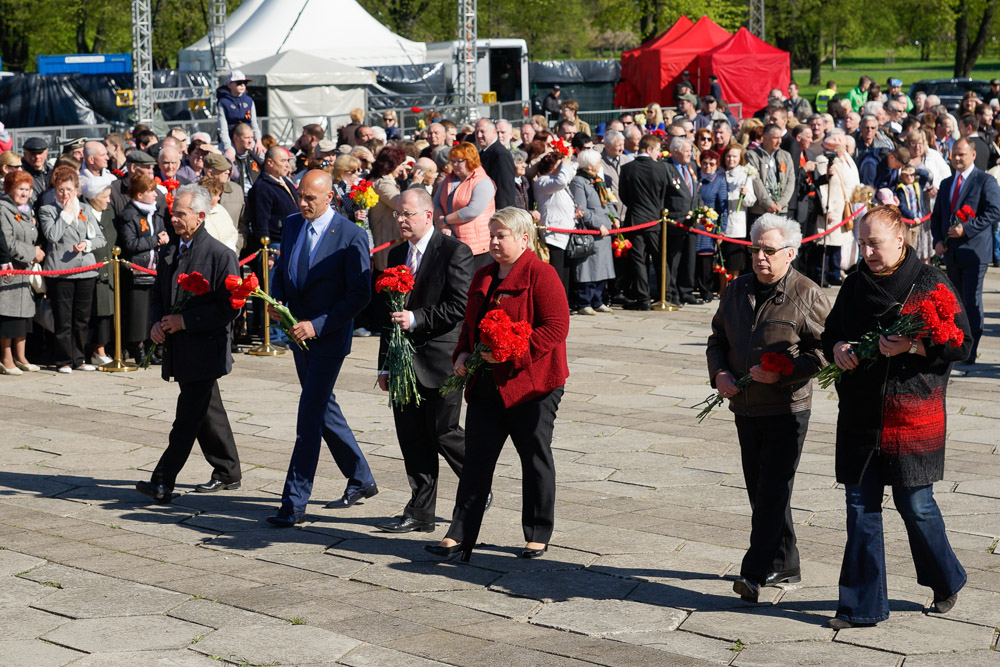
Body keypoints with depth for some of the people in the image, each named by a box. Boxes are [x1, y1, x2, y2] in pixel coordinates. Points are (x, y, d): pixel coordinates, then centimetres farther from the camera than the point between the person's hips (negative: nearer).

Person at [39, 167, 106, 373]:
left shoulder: (85, 209, 15)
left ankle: (79, 359, 16)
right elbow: (52, 235, -14)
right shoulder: (47, 211, 3)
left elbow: (100, 238, 12)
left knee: (82, 318, 8)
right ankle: (64, 361, 5)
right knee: (63, 319, -2)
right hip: (60, 270, -4)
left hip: (86, 269, 4)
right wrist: (66, 213, -7)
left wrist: (87, 244, -8)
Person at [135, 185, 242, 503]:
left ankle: (162, 483, -11)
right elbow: (158, 294, 20)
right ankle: (228, 473, 28)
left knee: (187, 419, -8)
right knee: (207, 413, 17)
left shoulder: (221, 255, -12)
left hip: (204, 350, -8)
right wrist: (156, 323, -1)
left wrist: (184, 320, -18)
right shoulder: (168, 252, 11)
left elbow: (229, 307, -15)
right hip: (178, 350, 8)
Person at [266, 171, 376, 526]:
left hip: (329, 337, -8)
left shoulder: (351, 236, -16)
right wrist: (275, 300, -3)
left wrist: (317, 324, -22)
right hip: (299, 332, 8)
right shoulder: (292, 224, 5)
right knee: (324, 408, 17)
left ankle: (294, 503, -6)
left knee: (309, 417, -10)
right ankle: (361, 479, 33)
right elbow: (282, 269, 18)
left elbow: (360, 294, -16)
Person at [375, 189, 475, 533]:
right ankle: (420, 513, 14)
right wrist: (385, 363, 16)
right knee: (412, 439, 7)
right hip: (404, 362, 7)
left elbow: (461, 306, -14)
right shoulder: (396, 254, 14)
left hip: (440, 359, -7)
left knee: (443, 433, -3)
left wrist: (416, 319, -20)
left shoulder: (454, 251, -8)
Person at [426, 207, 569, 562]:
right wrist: (463, 354, 4)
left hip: (532, 383, -6)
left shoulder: (540, 274, -10)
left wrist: (511, 352, -22)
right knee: (477, 459, 4)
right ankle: (460, 536, 4)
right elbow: (470, 324, 23)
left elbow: (556, 327, -17)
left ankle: (538, 536, 18)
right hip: (486, 385, 7)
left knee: (535, 459, 6)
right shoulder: (483, 276, 13)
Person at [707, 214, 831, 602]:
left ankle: (756, 572, -8)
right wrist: (719, 372, 0)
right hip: (745, 407, 6)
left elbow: (824, 351, -10)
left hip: (787, 409, -6)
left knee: (773, 490, -9)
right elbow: (717, 339, 19)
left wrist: (783, 374, -20)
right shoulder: (737, 291, 9)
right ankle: (784, 566, 26)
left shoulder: (807, 295, -8)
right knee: (760, 490, 13)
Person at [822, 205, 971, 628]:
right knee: (861, 507, 4)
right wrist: (837, 348, -3)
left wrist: (911, 346, -21)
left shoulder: (930, 284, -5)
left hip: (913, 415, -4)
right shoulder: (855, 283, 9)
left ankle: (947, 581, 30)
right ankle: (863, 606, 12)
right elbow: (831, 332, 20)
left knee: (915, 506, 3)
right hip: (860, 415, 5)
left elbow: (962, 343, -7)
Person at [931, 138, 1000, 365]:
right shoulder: (946, 184, 18)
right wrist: (937, 240, 3)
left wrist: (966, 228, -19)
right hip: (951, 252, 6)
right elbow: (936, 216, 20)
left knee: (972, 302, -7)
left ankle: (970, 352, -3)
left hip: (974, 250, -6)